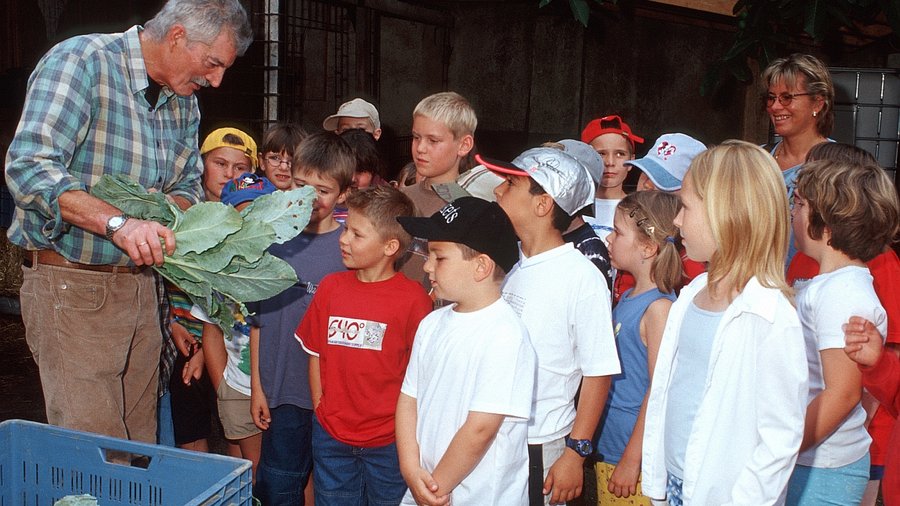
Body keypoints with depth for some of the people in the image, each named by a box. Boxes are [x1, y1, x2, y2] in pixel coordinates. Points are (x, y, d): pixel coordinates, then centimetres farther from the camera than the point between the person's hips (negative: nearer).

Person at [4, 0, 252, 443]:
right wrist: (116, 222, -35)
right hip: (72, 286, -7)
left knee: (142, 444, 12)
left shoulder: (184, 102, 10)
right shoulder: (81, 61, -13)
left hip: (140, 286, 7)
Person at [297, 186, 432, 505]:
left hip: (389, 442, -3)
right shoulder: (330, 287, 0)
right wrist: (320, 408, 2)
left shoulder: (413, 297, -13)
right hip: (330, 435, 4)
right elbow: (316, 354, 7)